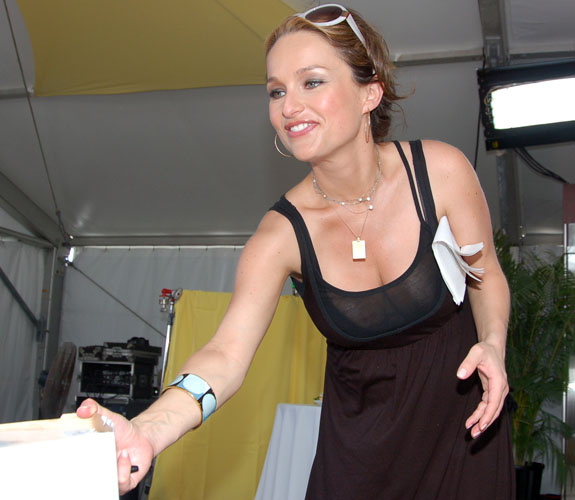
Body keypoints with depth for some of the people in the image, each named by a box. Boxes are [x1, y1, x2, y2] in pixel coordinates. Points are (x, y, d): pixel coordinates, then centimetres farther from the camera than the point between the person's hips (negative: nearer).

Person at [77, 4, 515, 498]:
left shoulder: (439, 171, -19)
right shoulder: (283, 234, -21)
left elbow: (486, 273, -4)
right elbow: (227, 351, -33)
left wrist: (492, 343, -25)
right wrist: (148, 430, -51)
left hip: (460, 398, 1)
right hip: (363, 419, 0)